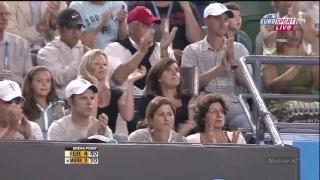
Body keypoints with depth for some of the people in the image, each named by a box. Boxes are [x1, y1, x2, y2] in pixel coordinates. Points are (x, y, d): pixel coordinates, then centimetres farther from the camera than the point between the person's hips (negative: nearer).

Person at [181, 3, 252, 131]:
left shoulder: (239, 49, 15)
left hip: (234, 105, 2)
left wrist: (233, 62, -10)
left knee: (244, 125, -30)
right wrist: (221, 66, -14)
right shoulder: (192, 50, 9)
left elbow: (248, 84, 6)